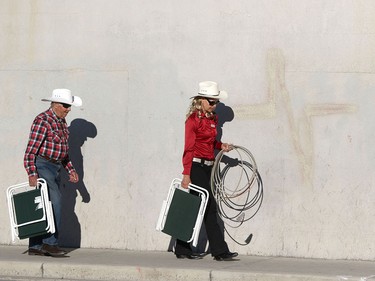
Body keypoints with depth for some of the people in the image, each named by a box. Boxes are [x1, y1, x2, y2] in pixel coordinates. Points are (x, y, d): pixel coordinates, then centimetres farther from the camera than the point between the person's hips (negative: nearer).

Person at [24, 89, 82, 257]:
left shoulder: (61, 121, 14)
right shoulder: (43, 121, -15)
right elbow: (31, 149, -19)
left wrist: (70, 170, 15)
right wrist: (32, 174, -26)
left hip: (55, 168, 9)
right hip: (42, 166, -9)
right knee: (54, 202, -17)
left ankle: (35, 246, 10)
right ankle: (50, 243, -13)